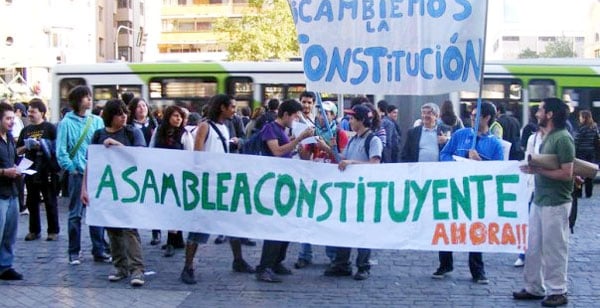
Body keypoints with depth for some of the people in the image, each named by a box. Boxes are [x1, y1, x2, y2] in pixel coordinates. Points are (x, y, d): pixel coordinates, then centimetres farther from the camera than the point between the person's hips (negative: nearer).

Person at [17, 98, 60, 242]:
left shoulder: (50, 128, -2)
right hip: (31, 171, 5)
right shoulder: (26, 130, 13)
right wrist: (26, 147, -5)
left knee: (50, 202, 2)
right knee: (32, 202, 9)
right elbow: (18, 151, 15)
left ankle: (53, 231, 9)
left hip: (47, 171, -5)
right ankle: (34, 230, 18)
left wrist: (41, 145, -16)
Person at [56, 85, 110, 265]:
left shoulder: (97, 121, 6)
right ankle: (74, 252, 12)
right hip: (78, 174, -2)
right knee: (76, 214, 4)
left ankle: (99, 251, 14)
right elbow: (60, 151, -2)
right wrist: (72, 168, -8)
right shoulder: (66, 123, -2)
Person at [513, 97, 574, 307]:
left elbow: (566, 173, -20)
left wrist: (537, 170, -19)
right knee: (533, 247, 13)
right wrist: (532, 166, 2)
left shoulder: (563, 139, -15)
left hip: (555, 203, -9)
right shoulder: (547, 137, 13)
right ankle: (534, 288, 23)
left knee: (554, 248, 0)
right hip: (539, 200, 9)